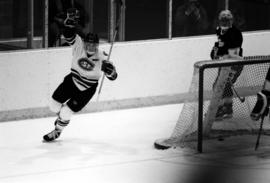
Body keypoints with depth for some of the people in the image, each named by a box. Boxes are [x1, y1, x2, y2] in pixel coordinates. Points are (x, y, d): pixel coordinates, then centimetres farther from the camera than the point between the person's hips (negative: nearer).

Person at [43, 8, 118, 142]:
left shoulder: (100, 58, -21)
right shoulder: (79, 45, -17)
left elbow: (112, 76, -16)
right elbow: (69, 33, -26)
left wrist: (109, 69, -39)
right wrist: (70, 17, -43)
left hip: (86, 89, -3)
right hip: (72, 80, 3)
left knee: (67, 112, -6)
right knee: (55, 105, 7)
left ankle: (57, 131, 24)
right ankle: (62, 116, 44)